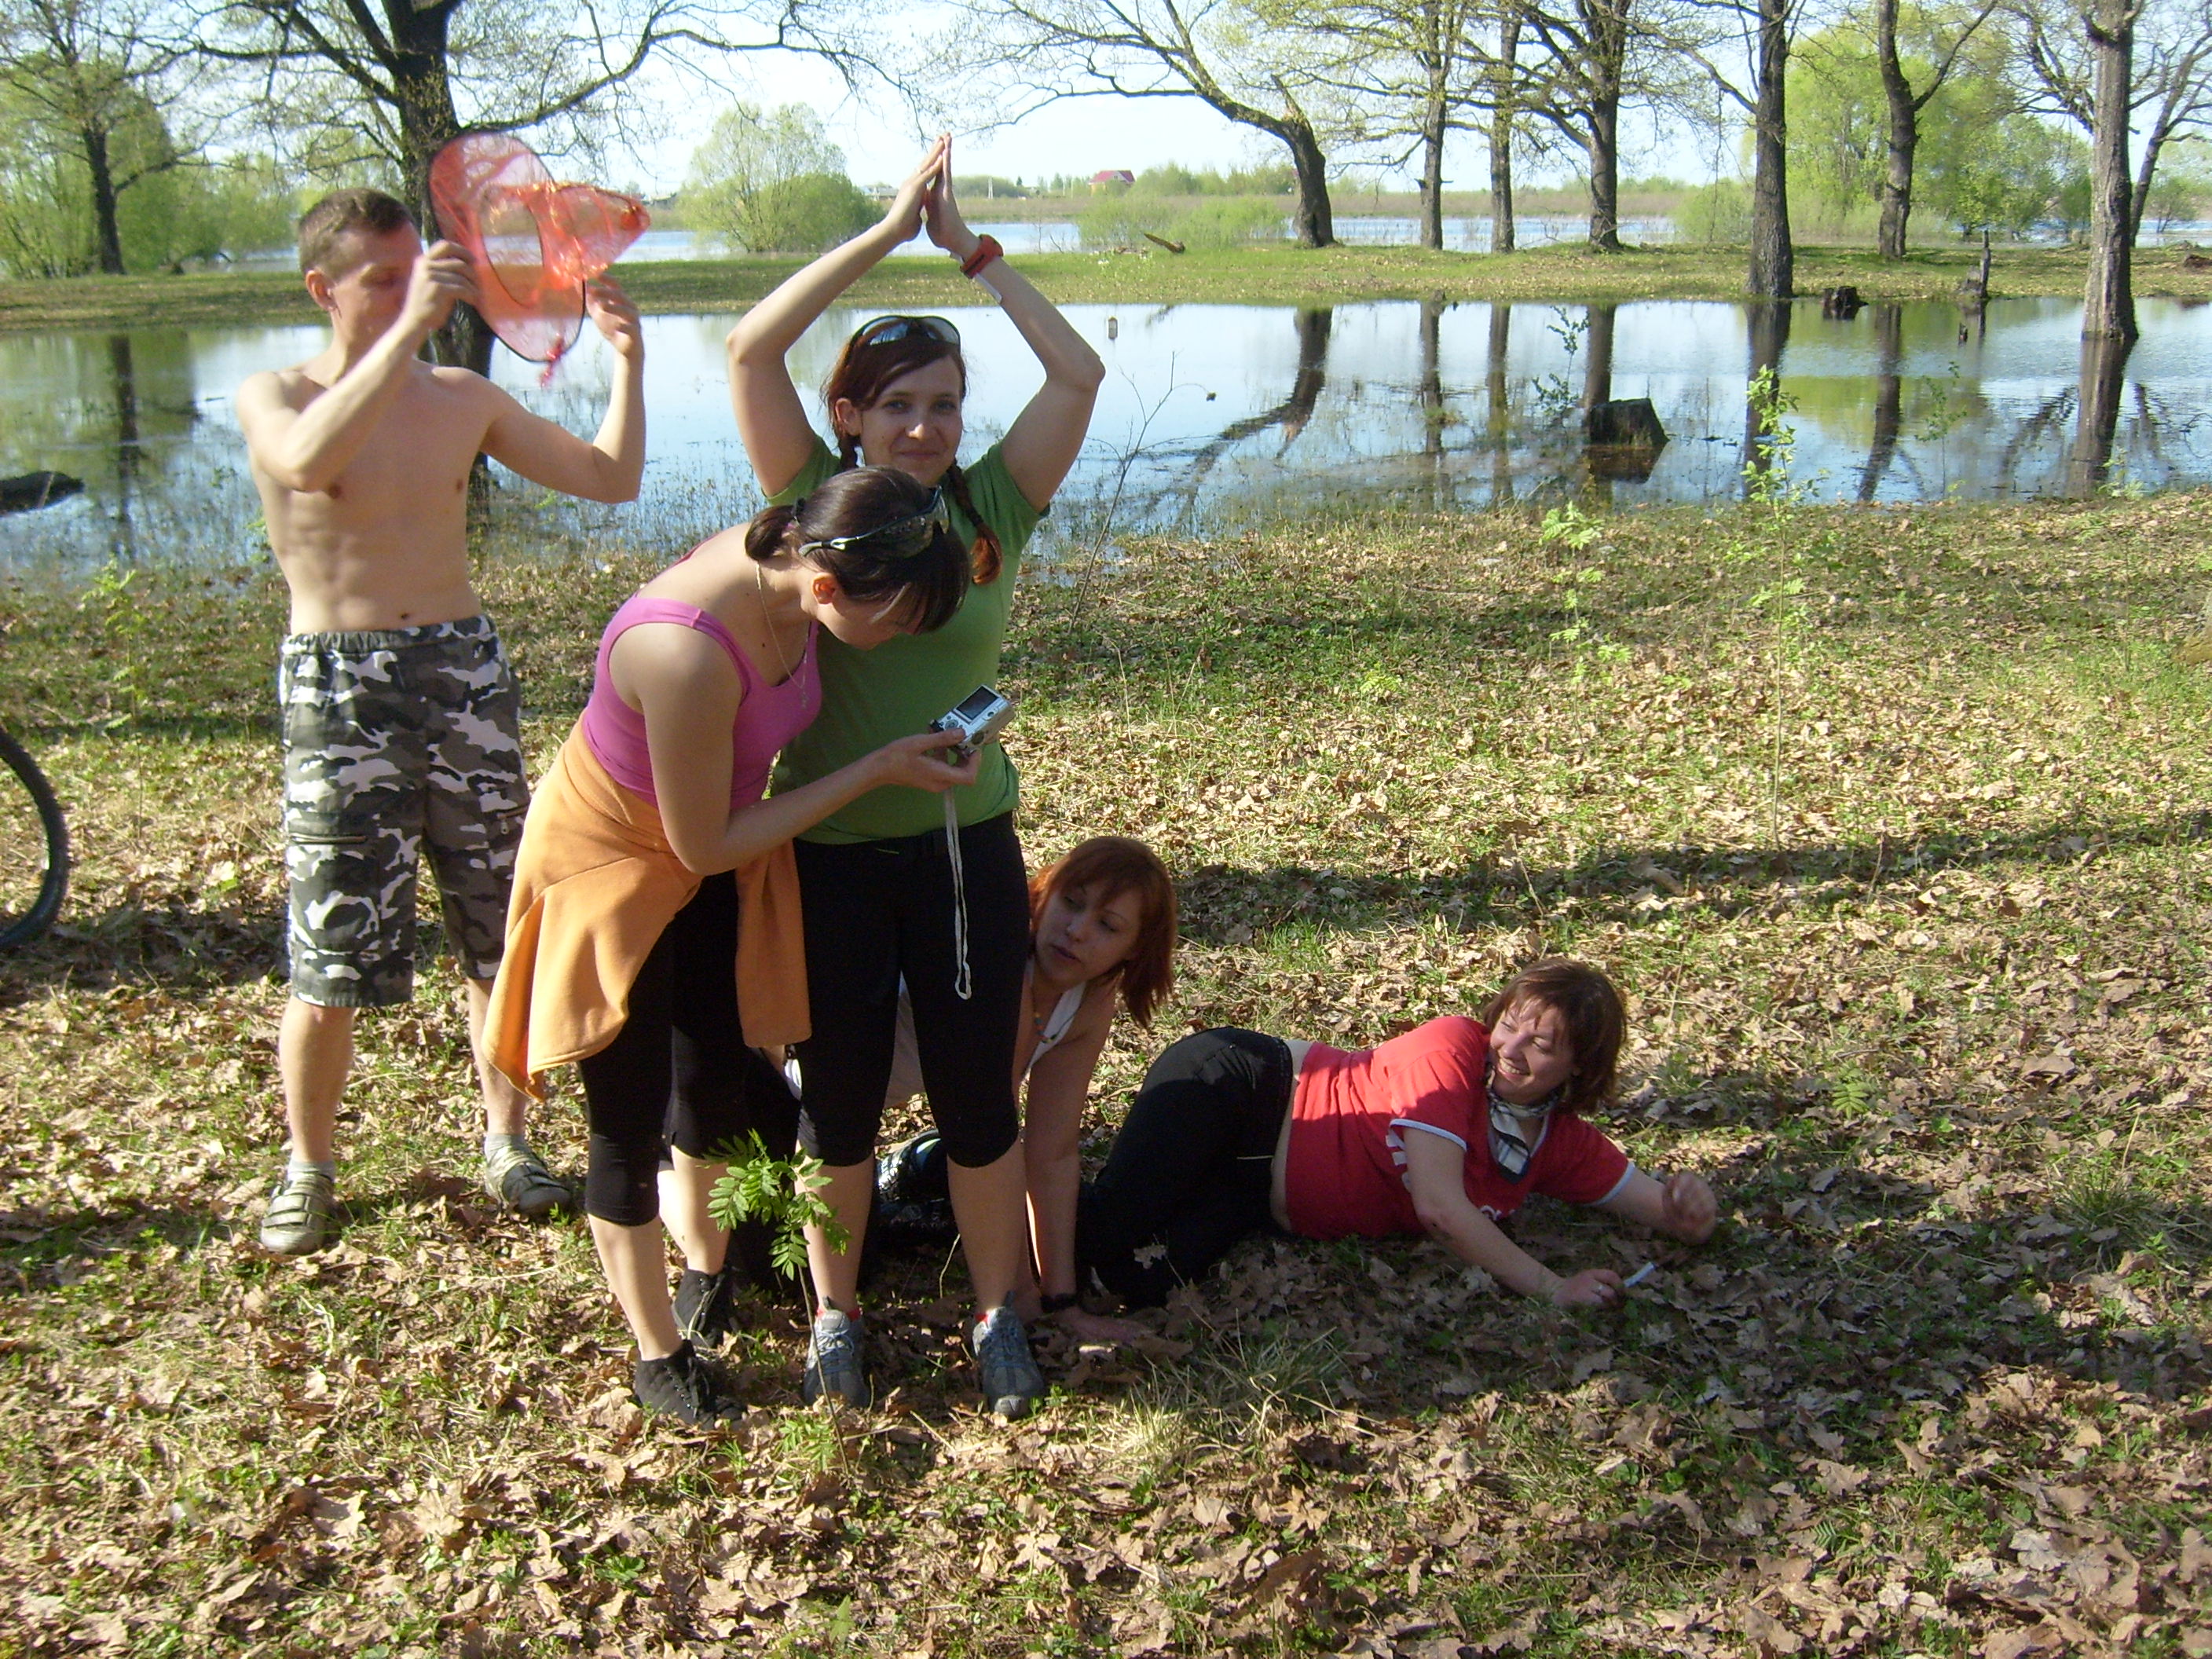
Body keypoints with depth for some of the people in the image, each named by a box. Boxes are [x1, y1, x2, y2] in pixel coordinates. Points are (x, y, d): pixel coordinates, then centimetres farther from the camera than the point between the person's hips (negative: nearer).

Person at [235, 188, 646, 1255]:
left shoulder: (465, 400, 8)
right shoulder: (274, 398, -3)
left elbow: (611, 479, 8)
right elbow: (310, 460, -28)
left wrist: (626, 361, -6)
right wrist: (411, 328, -32)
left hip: (465, 667, 4)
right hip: (337, 685, -3)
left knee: (503, 934, 8)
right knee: (332, 966, -1)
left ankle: (505, 1137, 26)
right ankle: (308, 1169, 20)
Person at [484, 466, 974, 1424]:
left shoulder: (794, 557, -21)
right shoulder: (688, 652, -42)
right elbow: (706, 843, -28)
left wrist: (923, 735, -10)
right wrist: (878, 770, -28)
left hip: (714, 852, 7)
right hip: (616, 866, -7)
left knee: (718, 1076, 20)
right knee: (632, 1123, 5)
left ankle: (704, 1264, 48)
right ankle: (659, 1355, 26)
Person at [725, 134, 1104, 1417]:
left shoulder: (994, 504, 1)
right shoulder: (816, 503, -2)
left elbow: (1080, 373, -9)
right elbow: (751, 349, -13)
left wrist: (971, 249, -6)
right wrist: (889, 231, -12)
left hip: (968, 846, 1)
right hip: (831, 851, -1)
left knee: (979, 1096, 10)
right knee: (840, 1098, 13)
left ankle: (999, 1315, 29)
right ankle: (837, 1313, 33)